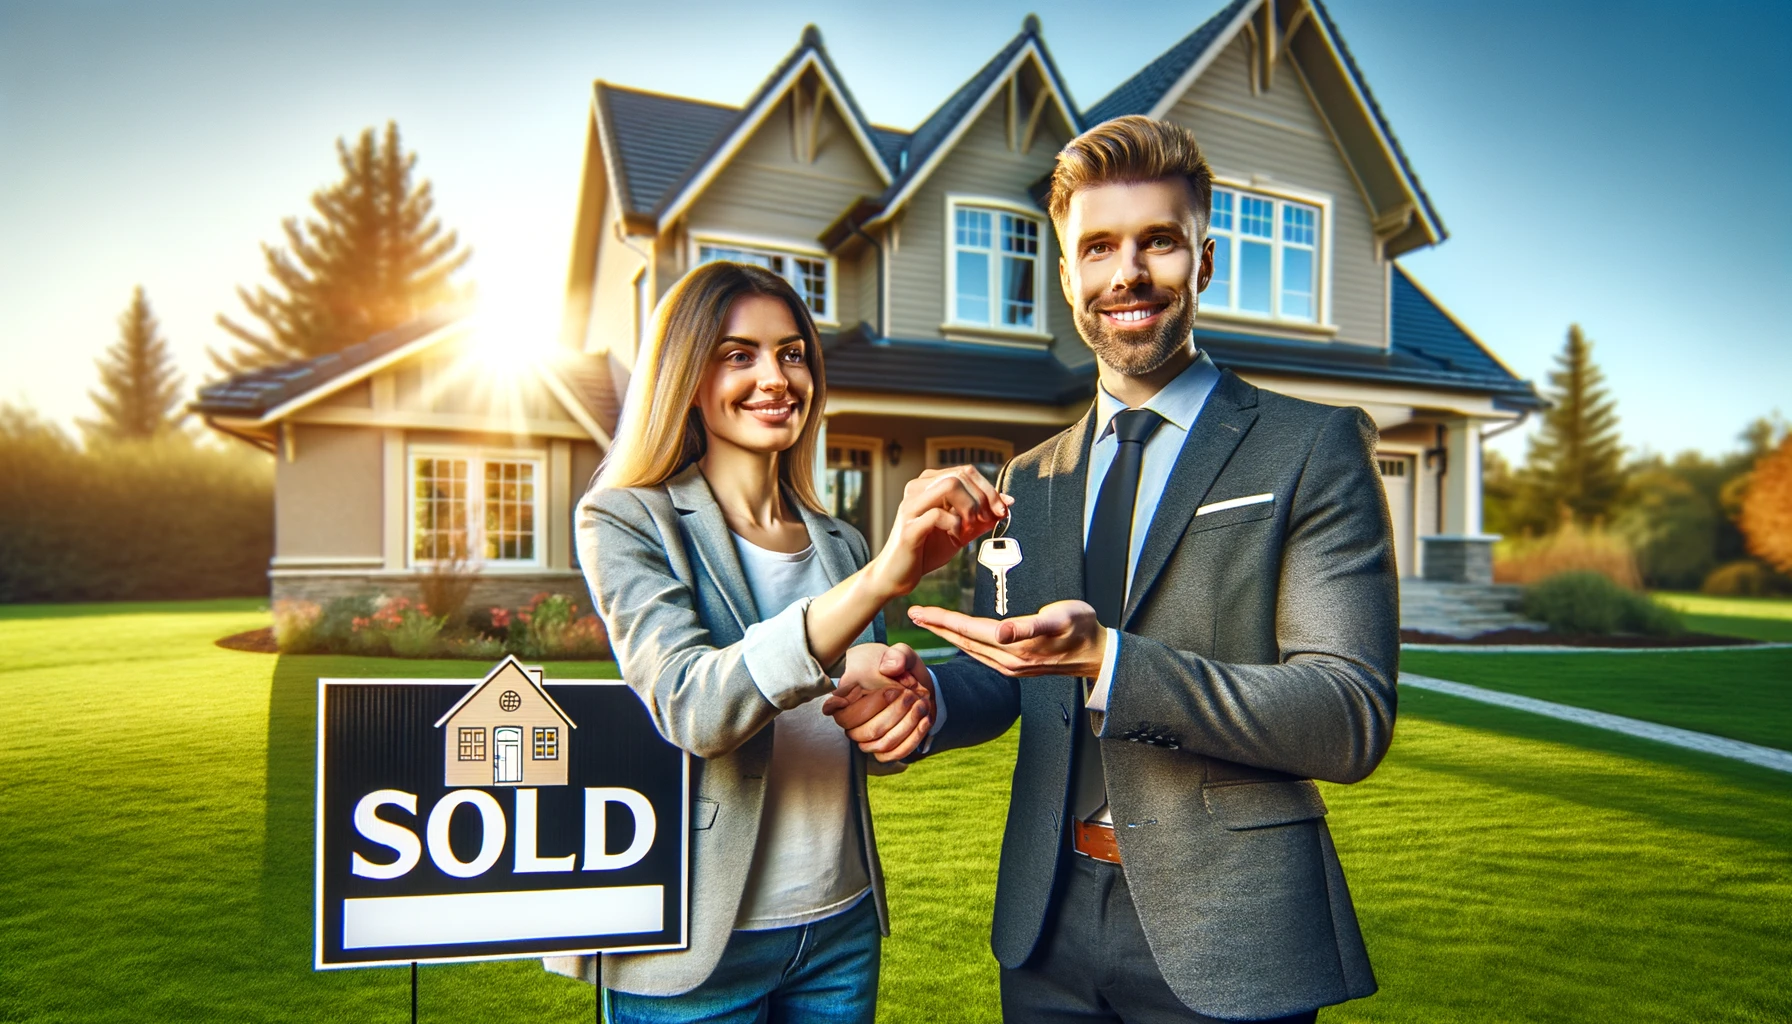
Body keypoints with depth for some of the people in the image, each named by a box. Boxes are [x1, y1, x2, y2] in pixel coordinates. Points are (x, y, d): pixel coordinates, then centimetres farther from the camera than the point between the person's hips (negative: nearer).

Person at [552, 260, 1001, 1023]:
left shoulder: (837, 543, 5)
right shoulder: (626, 522, -10)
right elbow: (694, 708, -26)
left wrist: (905, 715, -10)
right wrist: (878, 579, -37)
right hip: (698, 943, -4)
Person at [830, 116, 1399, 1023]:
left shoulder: (1314, 449, -8)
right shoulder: (1029, 481, 7)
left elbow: (1353, 721, -16)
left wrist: (1107, 662, -29)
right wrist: (921, 690, -11)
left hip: (1223, 945, -4)